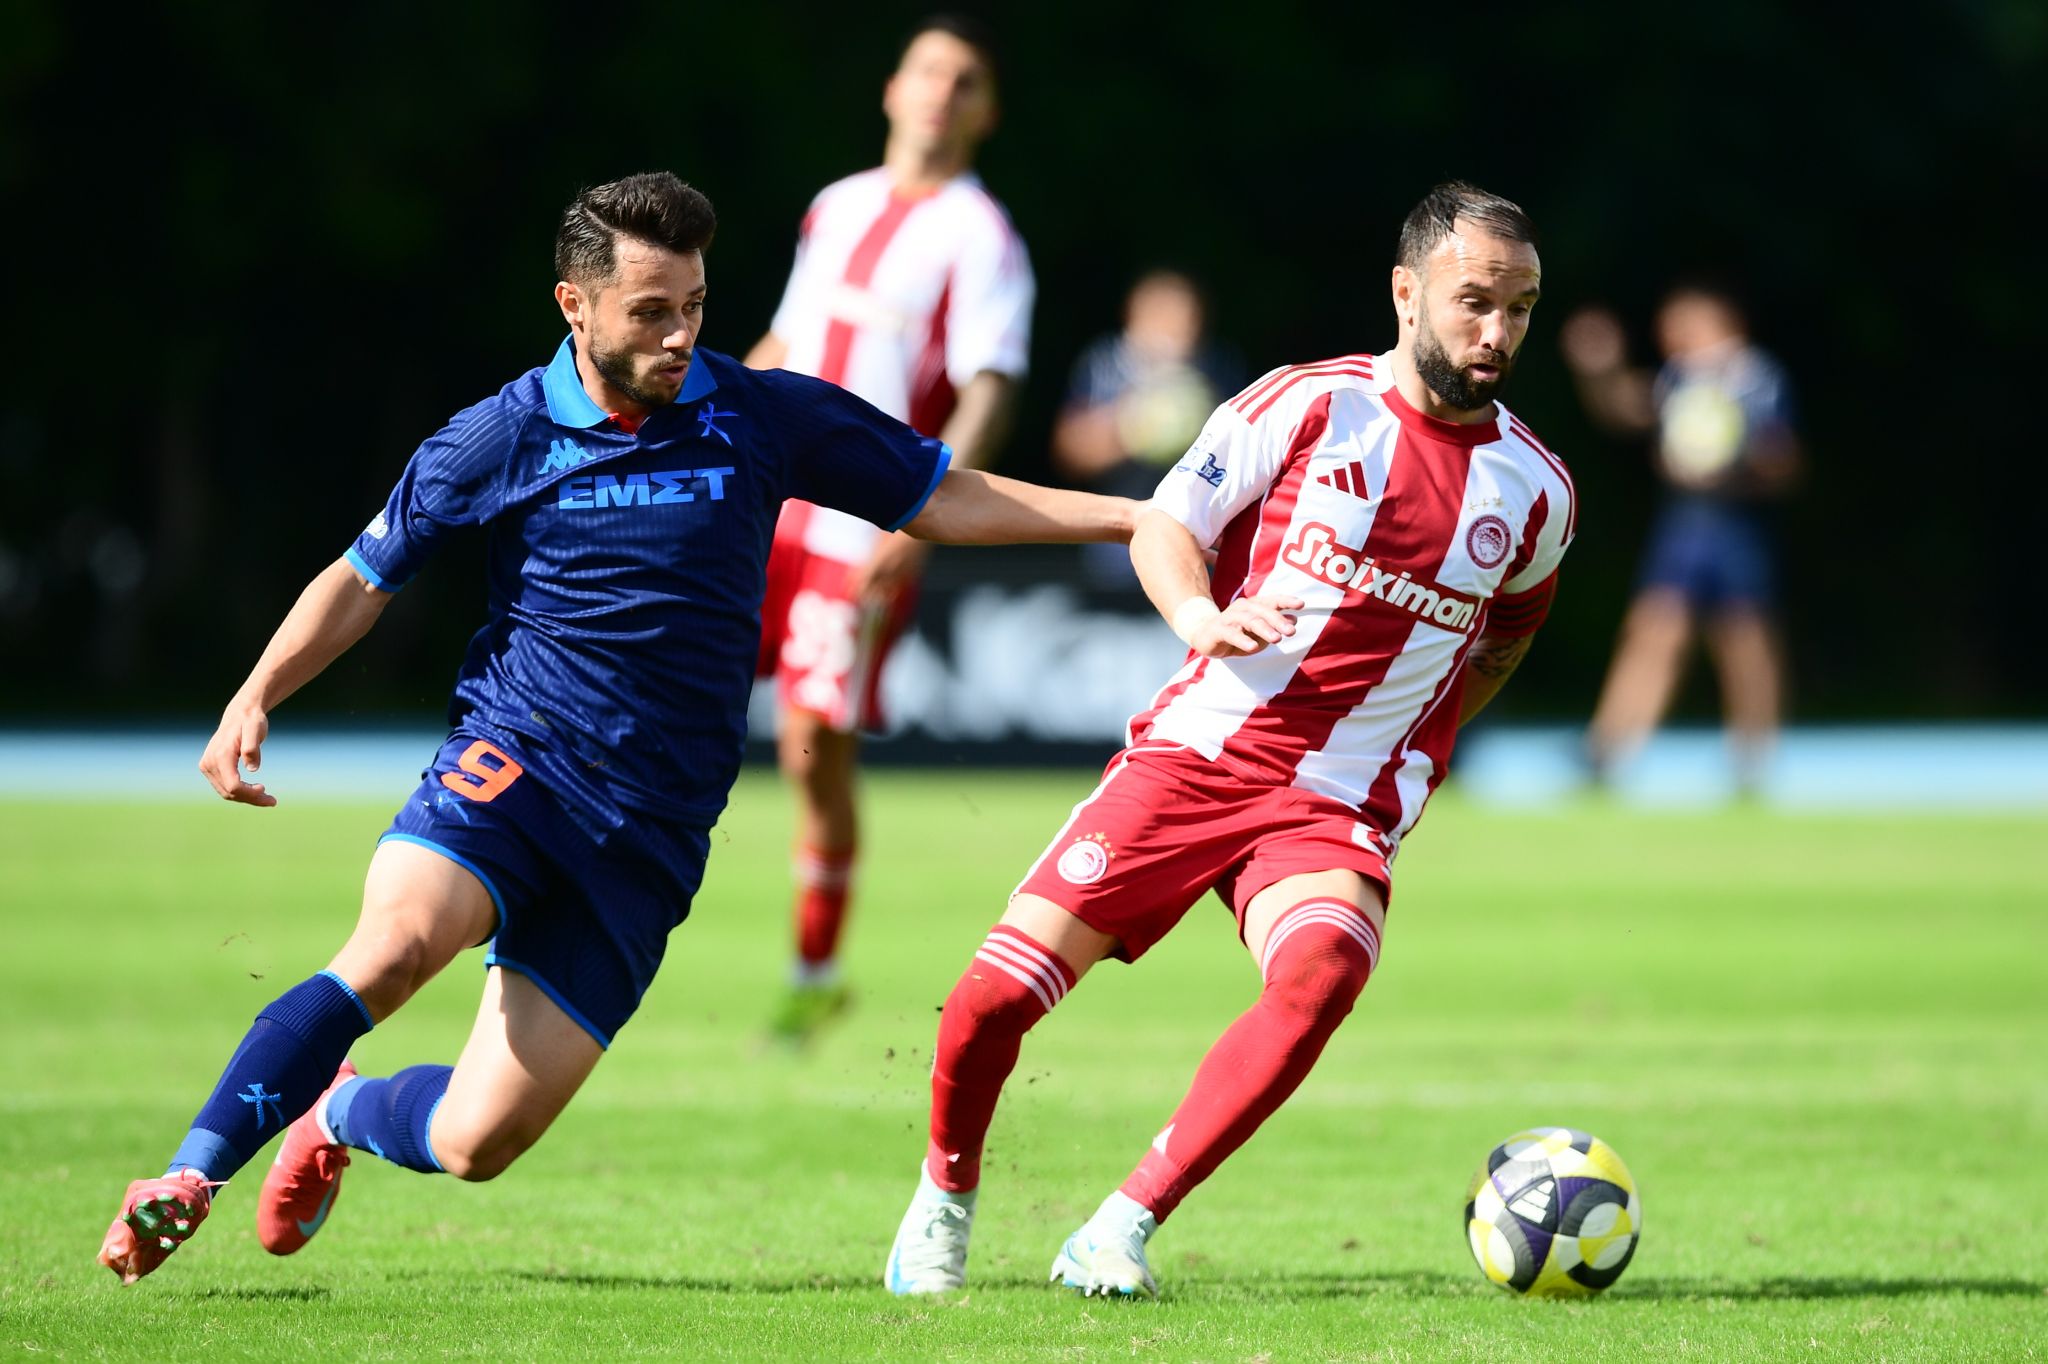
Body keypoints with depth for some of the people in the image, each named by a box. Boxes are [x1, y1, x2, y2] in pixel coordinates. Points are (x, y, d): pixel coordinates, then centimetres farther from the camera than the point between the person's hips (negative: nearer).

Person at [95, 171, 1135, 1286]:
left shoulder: (765, 418, 2)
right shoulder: (498, 439, 0)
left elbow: (946, 499, 11)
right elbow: (363, 578, 11)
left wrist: (1140, 514, 7)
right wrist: (254, 699, -3)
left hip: (650, 835, 1)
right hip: (512, 768, -1)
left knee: (475, 1143, -6)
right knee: (399, 941, -35)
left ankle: (342, 1116, 29)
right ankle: (188, 1178, -25)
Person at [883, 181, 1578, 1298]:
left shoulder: (1535, 491, 5)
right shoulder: (1310, 406, -3)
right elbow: (1162, 525, 2)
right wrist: (1197, 616, -18)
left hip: (1341, 807, 1)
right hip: (1197, 749, -1)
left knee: (1323, 973, -32)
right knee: (1000, 989, -10)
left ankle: (1124, 1229, -23)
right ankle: (944, 1196, 21)